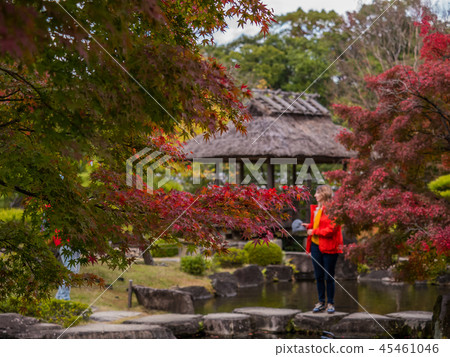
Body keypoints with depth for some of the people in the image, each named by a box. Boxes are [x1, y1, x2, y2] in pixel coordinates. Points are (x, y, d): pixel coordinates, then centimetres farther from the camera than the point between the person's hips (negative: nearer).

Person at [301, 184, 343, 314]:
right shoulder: (316, 208, 12)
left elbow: (331, 229, -18)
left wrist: (314, 232, -13)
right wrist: (308, 226, 4)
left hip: (328, 248, -7)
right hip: (315, 246, 7)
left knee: (329, 277, 1)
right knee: (318, 276, 10)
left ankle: (330, 303, 12)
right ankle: (321, 302, 19)